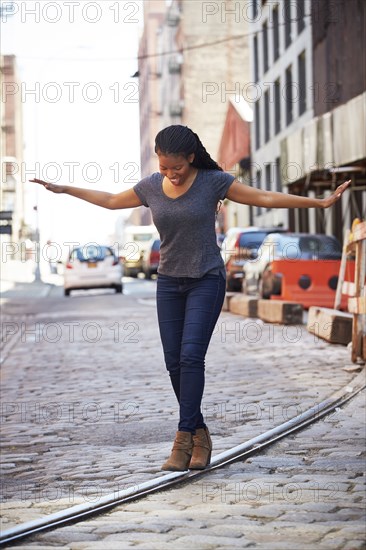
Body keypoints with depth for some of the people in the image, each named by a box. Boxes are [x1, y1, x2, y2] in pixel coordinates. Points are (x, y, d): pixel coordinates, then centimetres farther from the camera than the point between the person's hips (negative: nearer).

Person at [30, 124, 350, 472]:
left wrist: (320, 203, -12)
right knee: (174, 362, 1)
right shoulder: (151, 187, 1)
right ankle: (199, 434, 14)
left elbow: (266, 198, -8)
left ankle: (184, 438, -14)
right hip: (169, 283, 4)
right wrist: (63, 189, 22)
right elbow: (110, 201, 17)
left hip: (206, 281, -4)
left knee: (191, 355, -17)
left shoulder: (213, 181, -10)